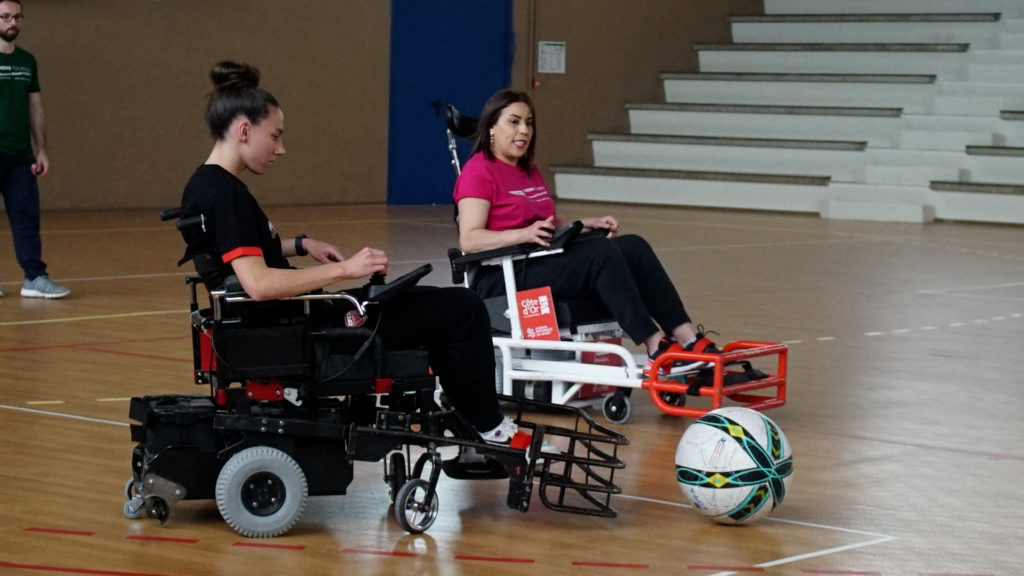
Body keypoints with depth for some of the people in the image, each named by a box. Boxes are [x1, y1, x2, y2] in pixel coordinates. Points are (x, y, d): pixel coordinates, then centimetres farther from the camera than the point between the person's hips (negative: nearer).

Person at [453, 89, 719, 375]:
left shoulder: (529, 171, 23)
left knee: (634, 247, -14)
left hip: (544, 261, 8)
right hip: (504, 276, -8)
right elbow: (469, 240, -16)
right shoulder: (478, 171, -5)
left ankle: (689, 338, -24)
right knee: (602, 252, -30)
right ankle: (656, 348, -34)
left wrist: (588, 224, 5)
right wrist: (524, 234, -30)